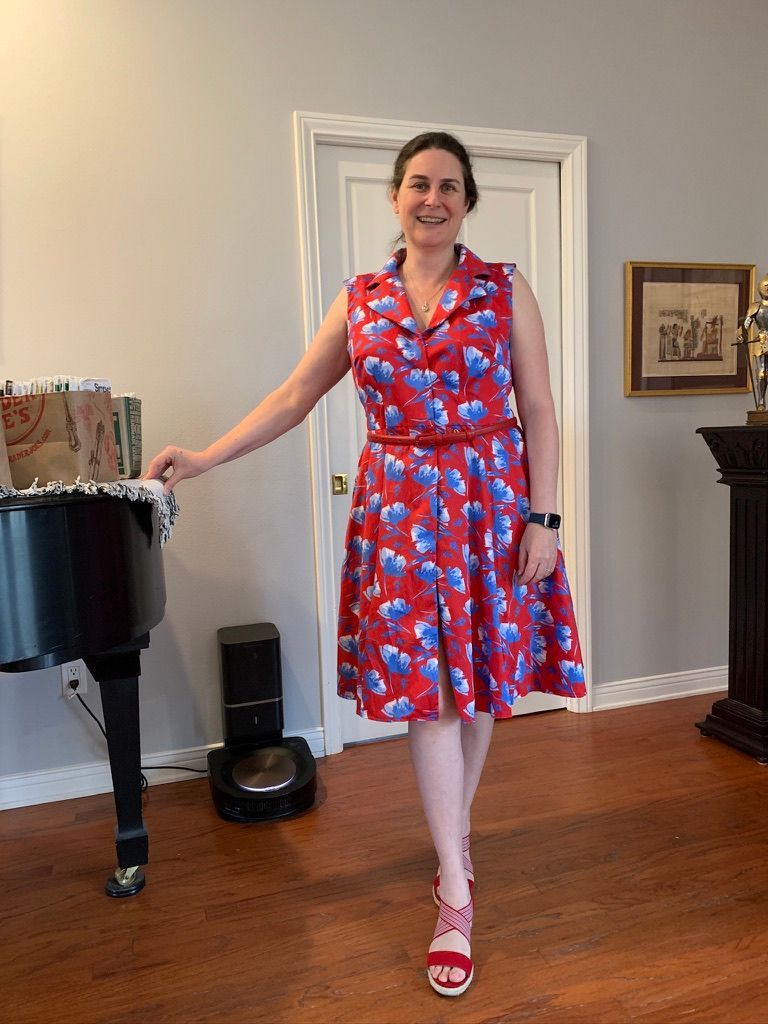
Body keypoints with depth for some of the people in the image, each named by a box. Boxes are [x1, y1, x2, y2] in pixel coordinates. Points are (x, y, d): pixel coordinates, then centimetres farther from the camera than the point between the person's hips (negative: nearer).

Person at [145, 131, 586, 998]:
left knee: (480, 679, 9)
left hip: (491, 503, 0)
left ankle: (453, 834, 37)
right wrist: (206, 457, 3)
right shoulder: (360, 301, 7)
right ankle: (455, 899, 14)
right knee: (426, 692, 0)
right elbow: (294, 397, 8)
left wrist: (541, 519, -8)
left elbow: (538, 411, -1)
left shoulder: (505, 290, 3)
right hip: (399, 509, 1)